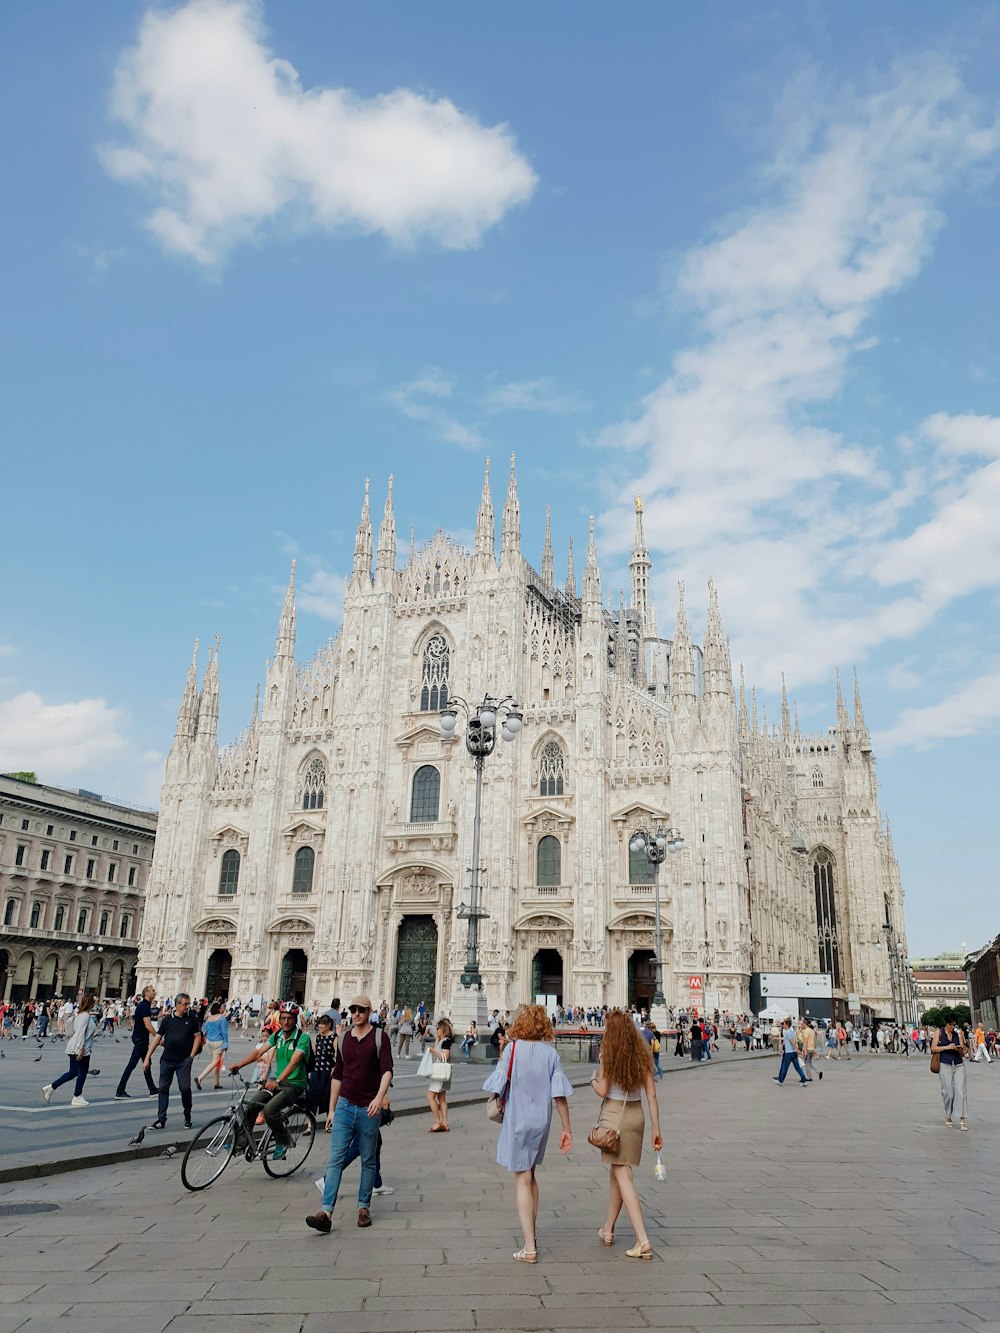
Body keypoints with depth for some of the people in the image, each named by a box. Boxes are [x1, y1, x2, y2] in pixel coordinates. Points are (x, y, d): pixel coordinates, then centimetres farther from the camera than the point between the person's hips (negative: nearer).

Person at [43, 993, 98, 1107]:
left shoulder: (80, 1015, 14)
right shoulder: (85, 1016, -15)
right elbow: (81, 1032, -22)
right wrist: (81, 1049, -25)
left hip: (73, 1049, 10)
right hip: (80, 1049, -10)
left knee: (73, 1072, 15)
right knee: (82, 1073, 1)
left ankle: (50, 1088, 15)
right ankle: (77, 1097, 9)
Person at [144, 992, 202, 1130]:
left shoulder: (191, 1018, 2)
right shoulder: (167, 1019, 3)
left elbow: (197, 1037, 5)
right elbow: (157, 1038, 5)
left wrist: (191, 1056, -3)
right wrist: (147, 1057, 3)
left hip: (184, 1060, -2)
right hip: (167, 1060, 2)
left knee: (185, 1088, -5)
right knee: (163, 1088, 5)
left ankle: (187, 1118, 11)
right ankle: (161, 1120, 14)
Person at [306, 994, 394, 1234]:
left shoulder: (380, 1037, -5)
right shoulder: (344, 1039, 9)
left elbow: (387, 1070, -15)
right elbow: (337, 1075, 15)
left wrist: (379, 1097, -31)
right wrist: (331, 1109, 14)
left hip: (369, 1109, -3)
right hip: (345, 1106, 3)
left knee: (368, 1161, 8)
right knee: (335, 1159, -6)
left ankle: (364, 1207, 21)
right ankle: (326, 1213, -11)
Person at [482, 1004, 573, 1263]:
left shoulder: (512, 1048, -11)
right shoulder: (550, 1052, -3)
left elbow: (497, 1087, -10)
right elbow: (560, 1095, -4)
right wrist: (566, 1129, 1)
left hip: (517, 1120, -4)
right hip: (541, 1121, 4)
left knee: (522, 1180, 3)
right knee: (530, 1177, 22)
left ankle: (529, 1249, 1)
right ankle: (531, 1235, 33)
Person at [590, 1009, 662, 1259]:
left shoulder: (609, 1054, -10)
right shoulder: (641, 1054, 3)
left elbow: (602, 1091, -12)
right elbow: (651, 1095, 2)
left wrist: (594, 1081, 10)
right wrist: (656, 1129, 5)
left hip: (614, 1114, -5)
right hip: (636, 1115, 5)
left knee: (623, 1176, -3)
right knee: (616, 1171, 20)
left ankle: (643, 1241, -10)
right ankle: (608, 1229, 33)